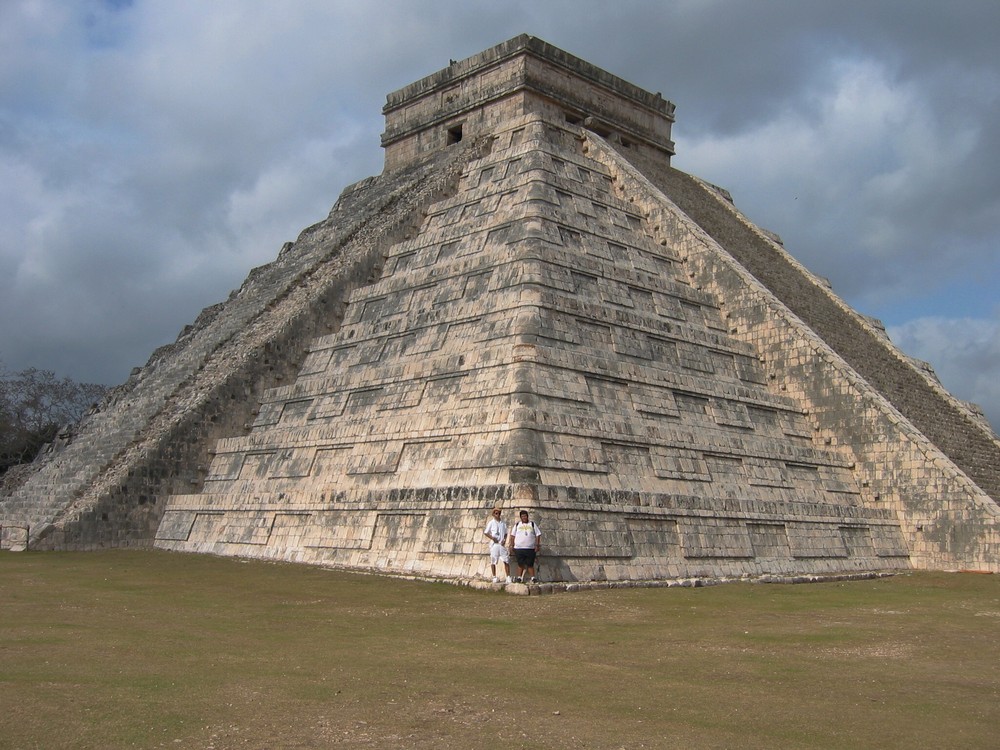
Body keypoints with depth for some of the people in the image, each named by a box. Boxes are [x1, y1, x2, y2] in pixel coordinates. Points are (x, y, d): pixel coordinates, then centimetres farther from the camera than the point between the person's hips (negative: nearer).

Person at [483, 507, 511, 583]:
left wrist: (504, 539, -1)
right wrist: (492, 538, -12)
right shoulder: (491, 523, 0)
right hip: (494, 544, -3)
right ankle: (494, 577, 13)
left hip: (502, 544, 3)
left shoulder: (503, 523, 10)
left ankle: (508, 577, 0)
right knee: (493, 561, 3)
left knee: (506, 561, -3)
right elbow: (485, 533, 1)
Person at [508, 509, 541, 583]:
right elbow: (512, 535, 11)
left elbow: (538, 535, 6)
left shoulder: (532, 524, 7)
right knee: (520, 564, 4)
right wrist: (512, 545, 4)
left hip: (530, 549, -1)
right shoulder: (517, 525, 9)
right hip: (519, 548, 1)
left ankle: (533, 578, 4)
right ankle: (519, 577, 10)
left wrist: (537, 545, -1)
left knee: (530, 564, 1)